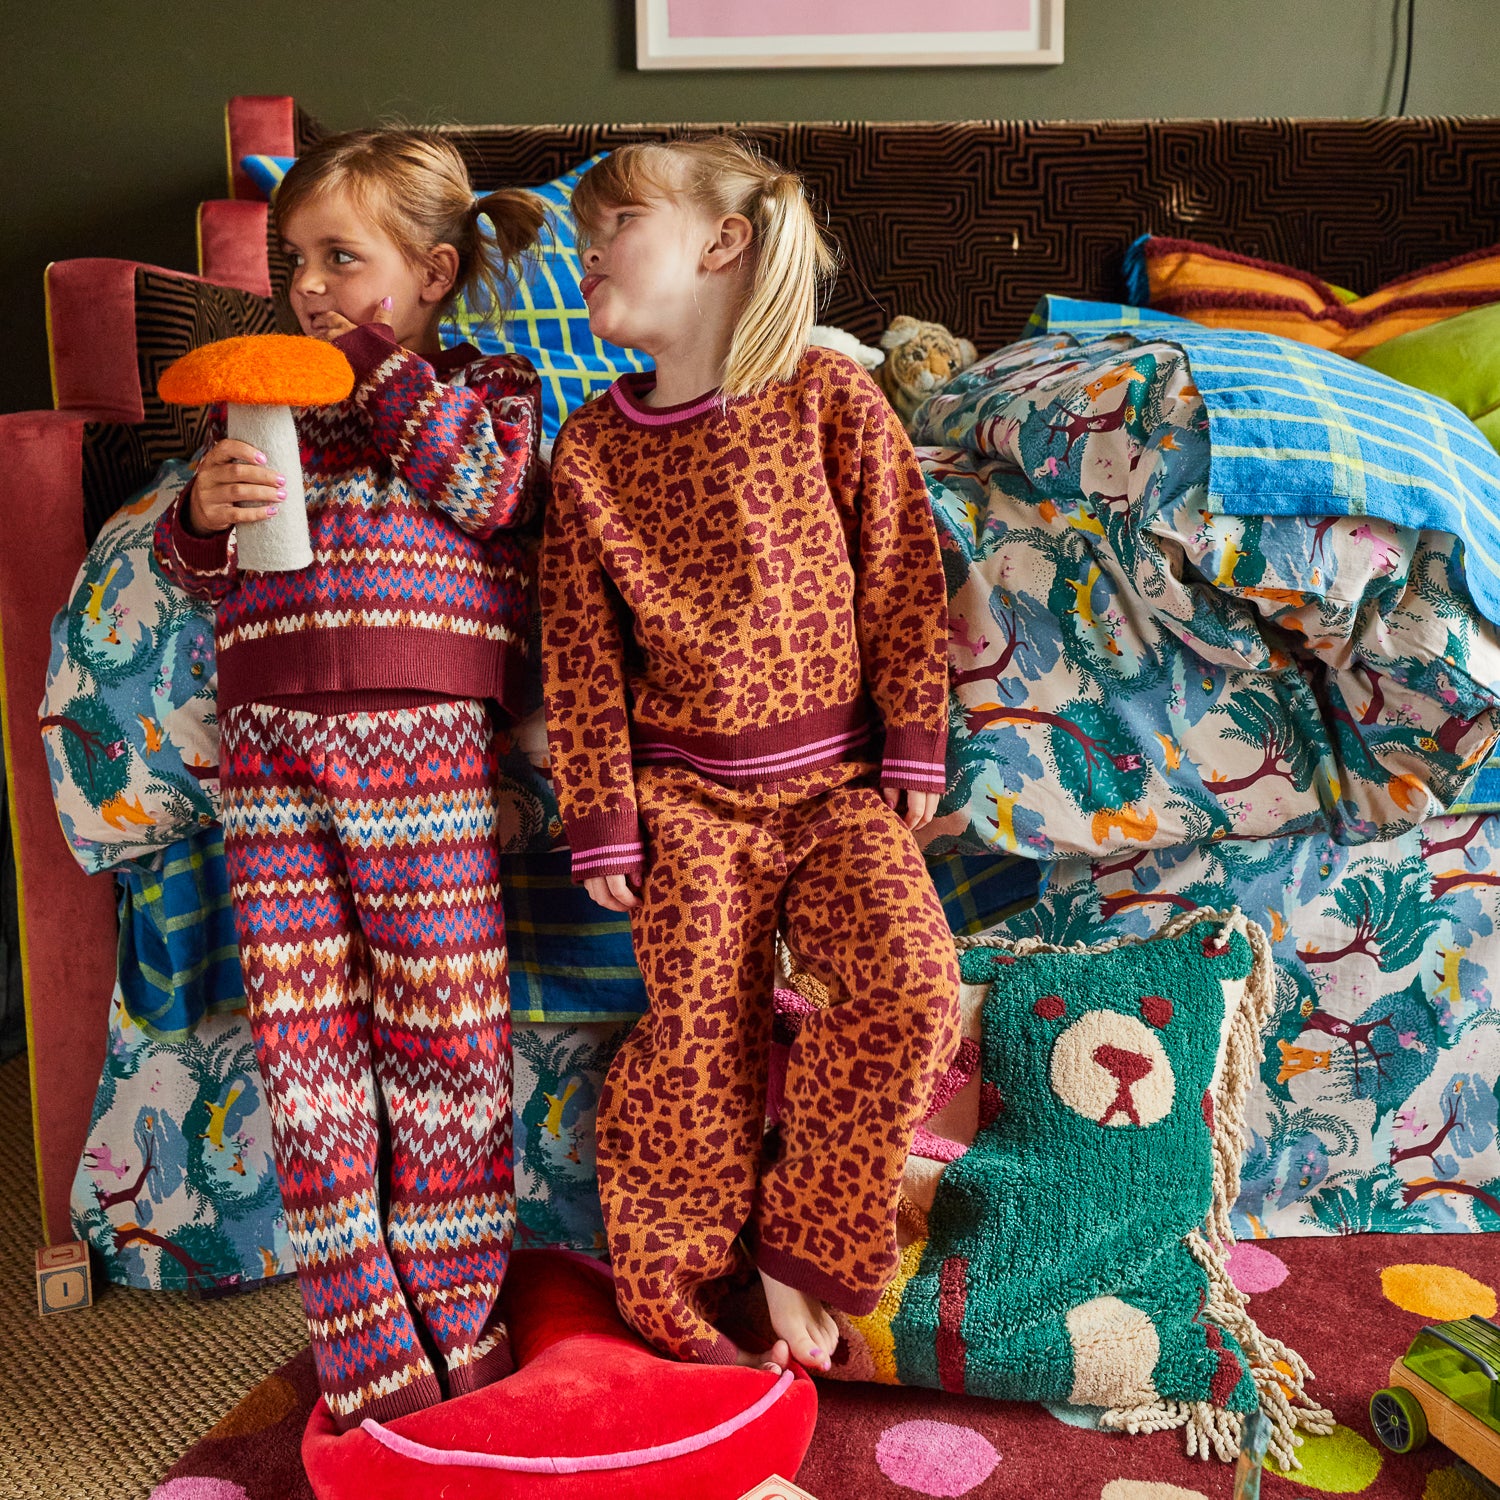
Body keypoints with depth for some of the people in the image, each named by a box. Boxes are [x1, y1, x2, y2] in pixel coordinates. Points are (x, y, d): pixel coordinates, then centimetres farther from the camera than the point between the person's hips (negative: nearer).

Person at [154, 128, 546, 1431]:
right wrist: (203, 514, -6)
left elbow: (484, 487, -12)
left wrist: (381, 358, -3)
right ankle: (364, 1358, 19)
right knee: (307, 1047, 5)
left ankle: (455, 1336, 20)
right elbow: (194, 566, 17)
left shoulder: (490, 389, 10)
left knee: (443, 1034, 1)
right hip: (269, 746, 4)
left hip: (420, 747, -4)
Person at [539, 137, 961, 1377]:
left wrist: (913, 752, -2)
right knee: (698, 1037, -5)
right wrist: (604, 822, -1)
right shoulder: (592, 447, 3)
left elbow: (905, 582, 0)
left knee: (913, 986, -16)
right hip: (687, 792, 1)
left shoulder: (832, 399, -2)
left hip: (839, 778, 0)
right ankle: (685, 1296, 17)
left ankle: (798, 1246, 5)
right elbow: (580, 650, 2)